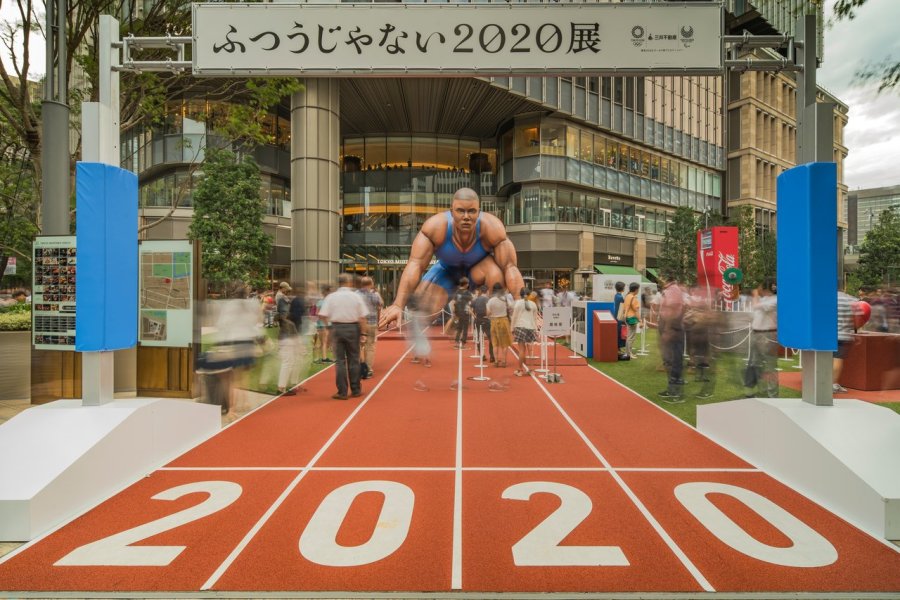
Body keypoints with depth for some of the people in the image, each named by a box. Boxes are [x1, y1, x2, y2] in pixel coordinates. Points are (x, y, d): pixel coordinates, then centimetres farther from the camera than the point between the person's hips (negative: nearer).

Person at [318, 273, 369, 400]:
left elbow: (322, 315, -7)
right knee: (353, 360, 11)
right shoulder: (356, 296, -3)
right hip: (353, 328, 0)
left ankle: (342, 392, 10)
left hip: (337, 328, 0)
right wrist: (362, 333, 2)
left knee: (340, 361, 7)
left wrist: (331, 319, 13)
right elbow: (362, 317, -6)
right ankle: (355, 390, 20)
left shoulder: (331, 297, -2)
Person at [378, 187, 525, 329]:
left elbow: (510, 267, -34)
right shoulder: (436, 226, -34)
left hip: (479, 266, 0)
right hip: (447, 269, 1)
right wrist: (398, 305, -47)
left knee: (496, 272, -37)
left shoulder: (492, 227, -34)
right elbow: (415, 265, -38)